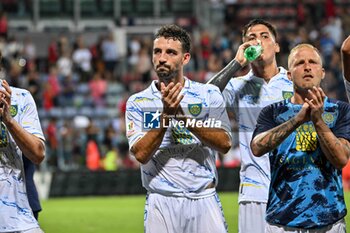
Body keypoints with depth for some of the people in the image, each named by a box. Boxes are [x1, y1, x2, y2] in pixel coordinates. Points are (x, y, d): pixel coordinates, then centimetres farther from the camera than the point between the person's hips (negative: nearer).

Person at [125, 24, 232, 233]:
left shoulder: (209, 94, 6)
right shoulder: (138, 103, 4)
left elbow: (225, 144, -5)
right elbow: (141, 153, -8)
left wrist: (184, 116, -15)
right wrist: (165, 114, -17)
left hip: (204, 200, 0)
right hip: (162, 203, 0)